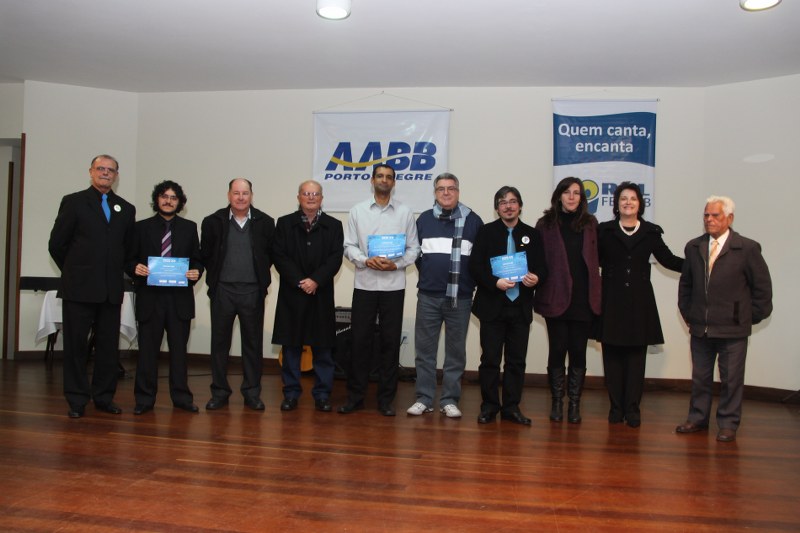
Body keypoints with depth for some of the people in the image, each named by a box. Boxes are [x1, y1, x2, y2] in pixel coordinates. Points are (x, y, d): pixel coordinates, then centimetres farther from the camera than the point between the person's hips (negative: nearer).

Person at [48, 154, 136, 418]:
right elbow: (56, 244, 3)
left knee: (109, 346, 6)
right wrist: (74, 271, 7)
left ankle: (104, 397, 16)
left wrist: (116, 272, 10)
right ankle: (76, 400, 11)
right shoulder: (73, 202, 4)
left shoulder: (126, 209, 13)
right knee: (76, 345, 2)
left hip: (111, 289, 3)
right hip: (80, 288, -3)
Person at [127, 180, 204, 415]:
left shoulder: (189, 227, 10)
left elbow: (197, 259, 10)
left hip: (180, 297, 1)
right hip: (150, 297, -1)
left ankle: (181, 396, 16)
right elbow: (130, 258, 8)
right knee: (148, 349, 5)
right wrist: (135, 268, -14)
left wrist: (197, 271, -10)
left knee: (179, 348, 7)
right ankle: (144, 398, 14)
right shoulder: (142, 227, 7)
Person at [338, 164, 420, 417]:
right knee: (360, 340, 3)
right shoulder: (358, 211, 6)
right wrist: (366, 260, -14)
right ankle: (355, 396, 15)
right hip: (364, 284, 0)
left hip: (394, 285, 0)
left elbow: (413, 248, 5)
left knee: (390, 342, 5)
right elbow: (349, 246, 4)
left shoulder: (405, 212, 6)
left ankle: (386, 399, 15)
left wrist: (396, 264, -11)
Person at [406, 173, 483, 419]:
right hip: (428, 296, 2)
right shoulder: (424, 219, 8)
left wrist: (471, 280, 0)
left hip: (460, 297, -1)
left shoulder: (473, 220, 1)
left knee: (456, 351, 6)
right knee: (424, 349, 5)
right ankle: (424, 398, 15)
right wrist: (426, 274, 8)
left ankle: (450, 400, 16)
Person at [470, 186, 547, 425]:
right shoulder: (486, 232, 3)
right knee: (490, 359, 3)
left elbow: (542, 267, 8)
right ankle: (489, 406, 14)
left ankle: (511, 407, 17)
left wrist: (537, 277, -15)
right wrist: (495, 283, -18)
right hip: (492, 306, -2)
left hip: (521, 307, 2)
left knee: (516, 360, 7)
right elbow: (475, 266, -4)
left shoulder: (532, 235, 9)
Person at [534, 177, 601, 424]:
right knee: (557, 351, 5)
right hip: (556, 298, -1)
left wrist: (595, 294, 1)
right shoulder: (546, 224, 3)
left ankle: (574, 403, 19)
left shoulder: (590, 224, 8)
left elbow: (597, 258, 8)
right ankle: (557, 401, 19)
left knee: (578, 352, 7)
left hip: (583, 299, 1)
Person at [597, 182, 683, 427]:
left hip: (639, 301, 1)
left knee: (636, 355, 3)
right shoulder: (604, 231, 5)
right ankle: (616, 406, 12)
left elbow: (668, 260, 12)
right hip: (612, 301, -1)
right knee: (612, 355, 3)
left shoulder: (650, 232, 7)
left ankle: (632, 408, 11)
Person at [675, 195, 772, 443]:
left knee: (731, 379, 6)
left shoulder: (747, 248, -7)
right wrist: (687, 313, 11)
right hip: (700, 328, 4)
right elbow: (685, 284, 16)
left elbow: (762, 287, -2)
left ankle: (728, 424, 19)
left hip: (732, 329, -4)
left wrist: (751, 317, -2)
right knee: (699, 377, 14)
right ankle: (697, 418, 28)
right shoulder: (693, 247, 6)